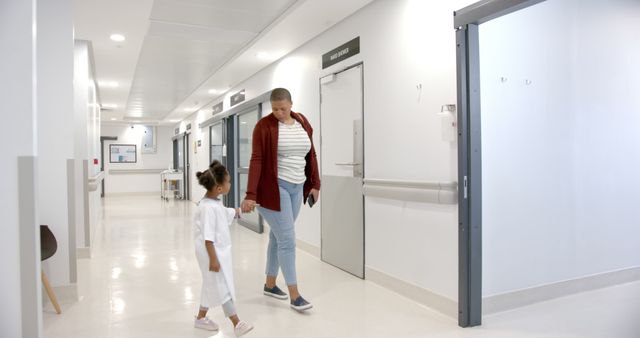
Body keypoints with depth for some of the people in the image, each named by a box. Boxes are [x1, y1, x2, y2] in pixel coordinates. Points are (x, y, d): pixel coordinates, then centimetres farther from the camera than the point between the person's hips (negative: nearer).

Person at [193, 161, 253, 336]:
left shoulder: (216, 202, 4)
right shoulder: (208, 208, -27)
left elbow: (226, 213, 27)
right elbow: (208, 238, -27)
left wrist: (240, 211, 37)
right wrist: (213, 259, -25)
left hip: (219, 251, 10)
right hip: (212, 253, -10)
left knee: (212, 286, 21)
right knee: (223, 288, -2)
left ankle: (201, 317, 36)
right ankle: (237, 324, 6)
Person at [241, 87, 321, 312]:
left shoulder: (303, 123, 7)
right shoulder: (264, 126, -9)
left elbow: (311, 155, 13)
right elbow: (256, 160, -14)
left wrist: (315, 184, 11)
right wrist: (251, 195, -20)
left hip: (297, 188, 6)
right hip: (274, 188, -6)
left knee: (278, 237, 15)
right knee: (287, 240, -6)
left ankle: (269, 285, 30)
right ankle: (294, 296, 4)